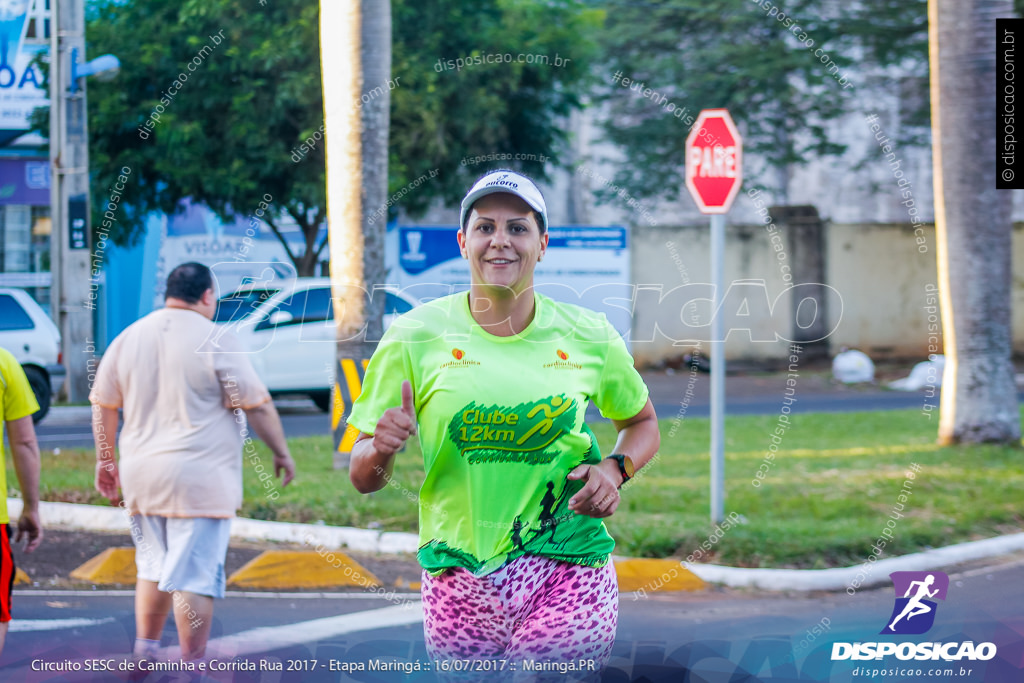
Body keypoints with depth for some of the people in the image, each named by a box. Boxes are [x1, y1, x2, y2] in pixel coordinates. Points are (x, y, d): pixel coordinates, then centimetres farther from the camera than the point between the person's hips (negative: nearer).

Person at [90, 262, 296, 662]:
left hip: (142, 477, 6)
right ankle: (193, 668, -1)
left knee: (153, 566, 19)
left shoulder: (128, 338, 8)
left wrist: (104, 461, 22)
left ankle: (145, 653, 19)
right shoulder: (215, 342, -9)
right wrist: (281, 452, 5)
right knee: (195, 575, -3)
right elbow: (257, 405, -6)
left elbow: (103, 405, 13)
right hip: (200, 479, -6)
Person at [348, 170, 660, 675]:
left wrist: (614, 470, 2)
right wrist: (381, 450, -19)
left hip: (567, 576, 0)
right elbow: (363, 479, 4)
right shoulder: (415, 337, 1)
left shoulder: (589, 337, 5)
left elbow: (642, 422, 23)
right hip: (459, 580, 1)